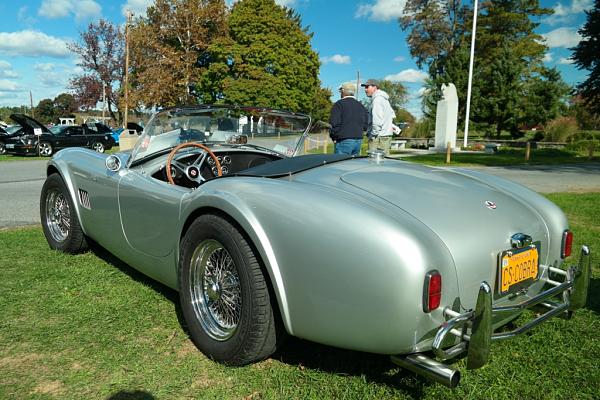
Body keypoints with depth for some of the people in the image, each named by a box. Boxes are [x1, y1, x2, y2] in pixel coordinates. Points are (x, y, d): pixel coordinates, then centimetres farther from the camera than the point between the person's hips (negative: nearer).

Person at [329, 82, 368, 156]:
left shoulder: (339, 104, -6)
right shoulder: (361, 106, 15)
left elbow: (334, 123, -14)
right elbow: (365, 125, 14)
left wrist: (334, 137, -2)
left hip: (344, 140, -7)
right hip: (358, 140, 7)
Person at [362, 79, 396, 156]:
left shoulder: (377, 99, -11)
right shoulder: (384, 99, 22)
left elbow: (377, 120, -20)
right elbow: (392, 114, 32)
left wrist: (374, 134, -18)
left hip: (379, 137, -10)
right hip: (386, 135, 10)